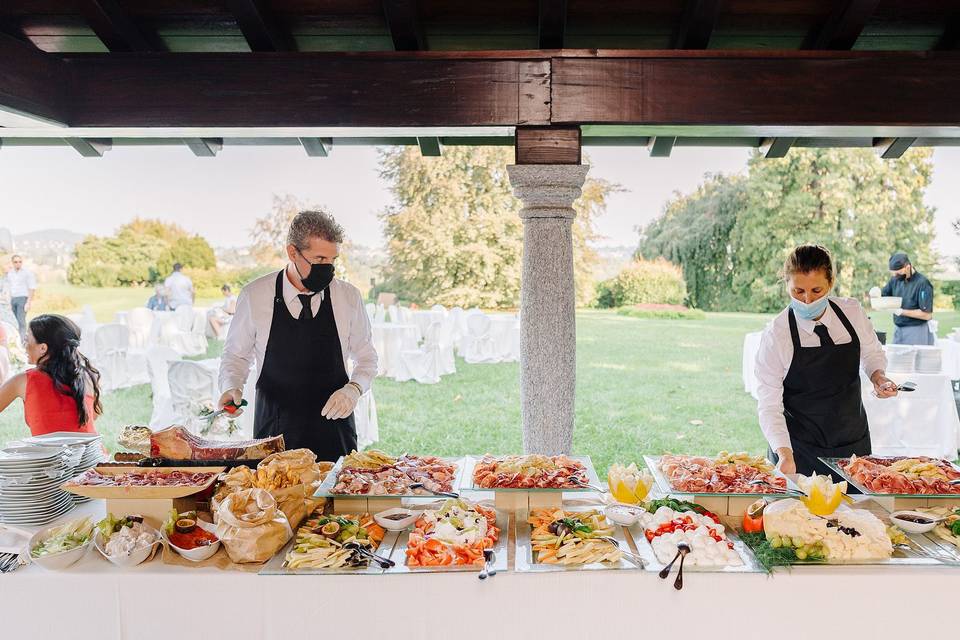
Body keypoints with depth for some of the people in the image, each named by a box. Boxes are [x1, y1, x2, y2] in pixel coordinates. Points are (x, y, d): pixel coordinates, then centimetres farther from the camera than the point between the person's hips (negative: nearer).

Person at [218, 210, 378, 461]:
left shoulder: (348, 296, -3)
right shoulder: (254, 296, -5)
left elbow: (367, 358, 7)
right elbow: (235, 354, 8)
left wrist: (353, 388, -10)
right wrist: (232, 387, -10)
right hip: (274, 429, 0)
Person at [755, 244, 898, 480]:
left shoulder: (853, 312, -6)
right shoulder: (775, 335, -17)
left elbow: (872, 352, 15)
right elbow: (769, 406, -17)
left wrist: (878, 376, -6)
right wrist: (784, 453, -29)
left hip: (854, 442, 4)